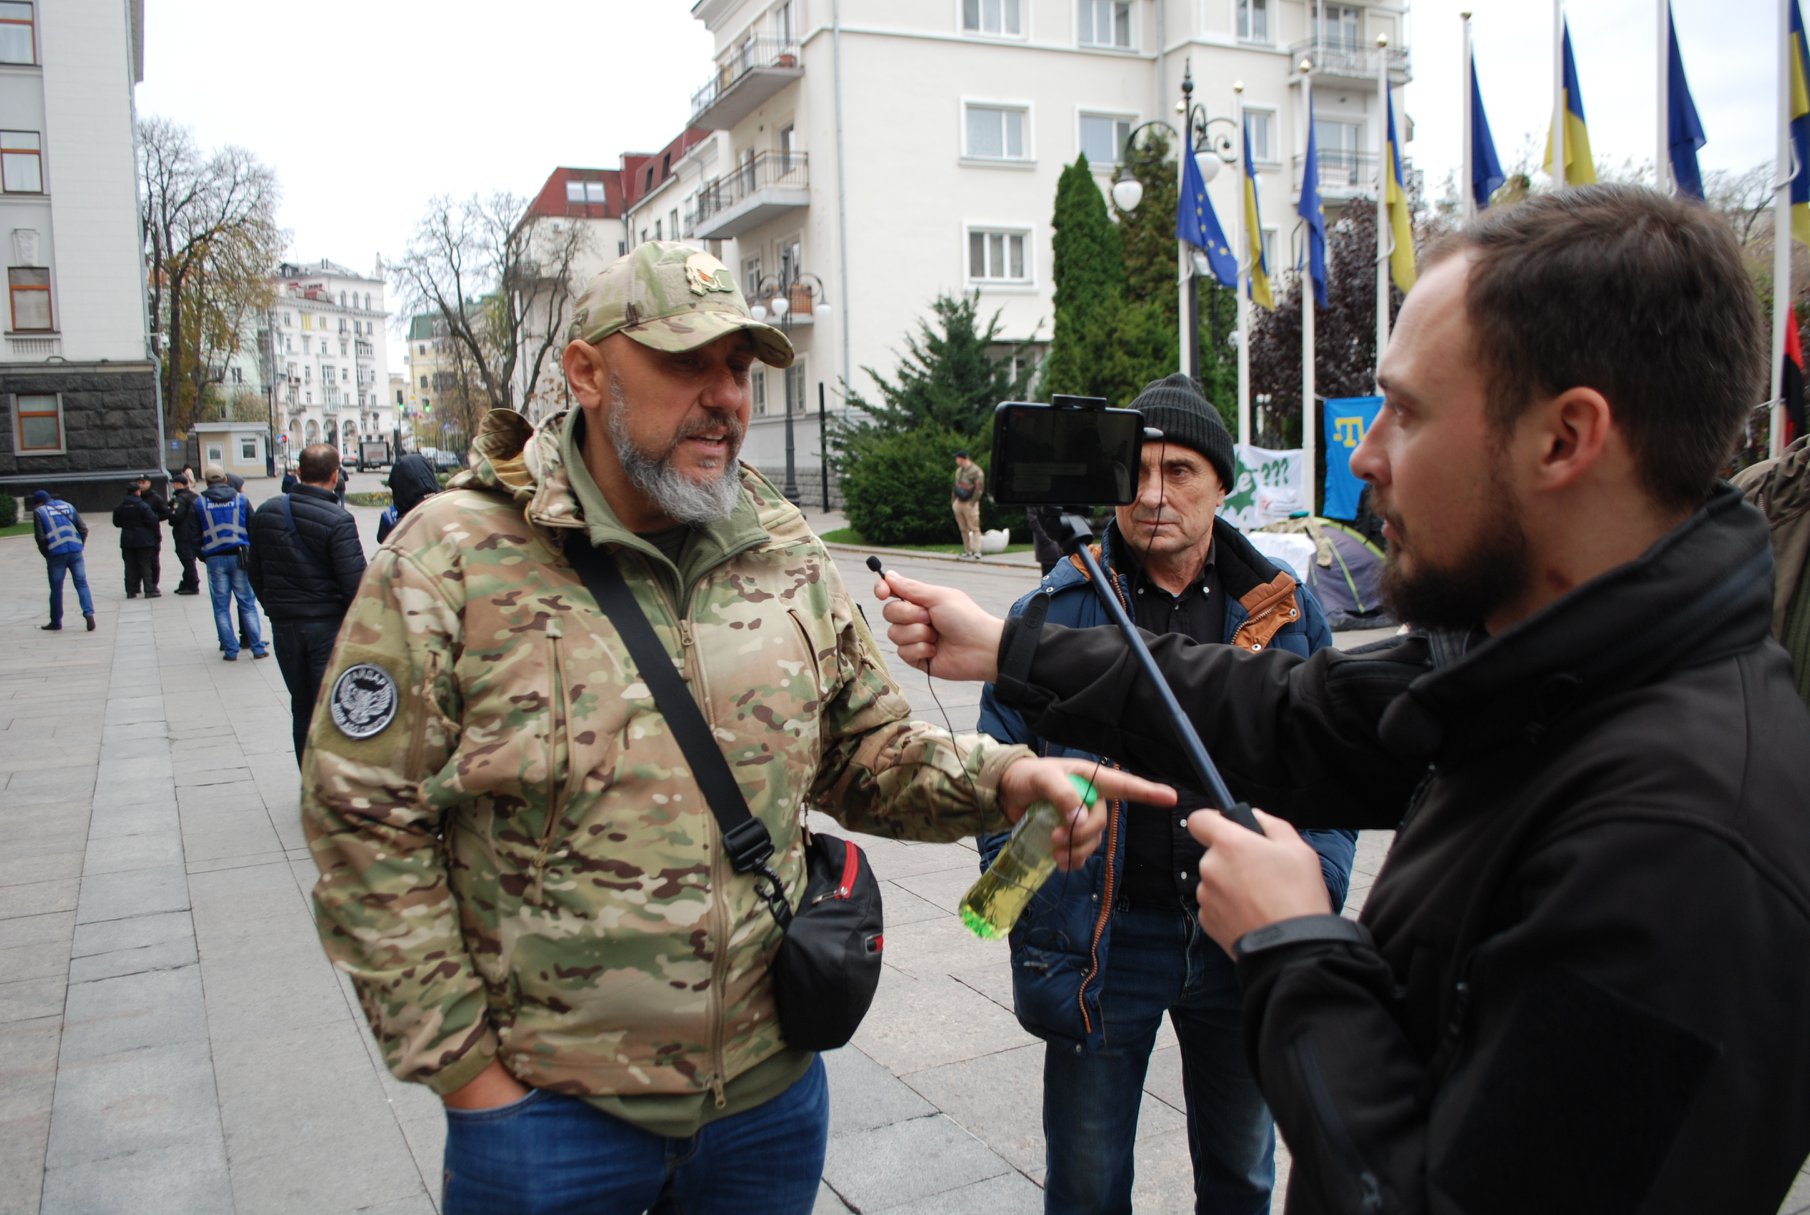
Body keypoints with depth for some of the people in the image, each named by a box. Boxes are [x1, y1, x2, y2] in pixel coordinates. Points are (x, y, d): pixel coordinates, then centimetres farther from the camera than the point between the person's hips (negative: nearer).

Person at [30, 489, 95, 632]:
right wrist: (80, 546, 13)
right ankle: (89, 613, -16)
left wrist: (47, 555, 7)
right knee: (82, 584, 2)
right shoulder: (67, 506, 14)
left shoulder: (39, 512, 2)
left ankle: (56, 622, 15)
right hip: (75, 551, 3)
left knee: (56, 588, 7)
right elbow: (83, 529, 7)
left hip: (56, 554, -3)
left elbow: (40, 537, -5)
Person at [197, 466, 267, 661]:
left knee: (221, 607, 6)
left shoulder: (200, 503, 2)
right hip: (238, 557, 0)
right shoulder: (240, 499, 3)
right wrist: (253, 554, 13)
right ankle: (257, 647, 4)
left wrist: (202, 555, 14)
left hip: (214, 559, 0)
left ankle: (230, 650, 5)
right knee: (247, 604, 5)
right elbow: (253, 529, 5)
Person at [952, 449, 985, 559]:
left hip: (969, 503, -8)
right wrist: (953, 500, 16)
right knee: (963, 529, 9)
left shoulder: (976, 470, -10)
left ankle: (977, 553, -13)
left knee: (974, 528, -9)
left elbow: (979, 487, -14)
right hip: (959, 502, 8)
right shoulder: (959, 470, 17)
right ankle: (967, 552, 15)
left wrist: (972, 501, -17)